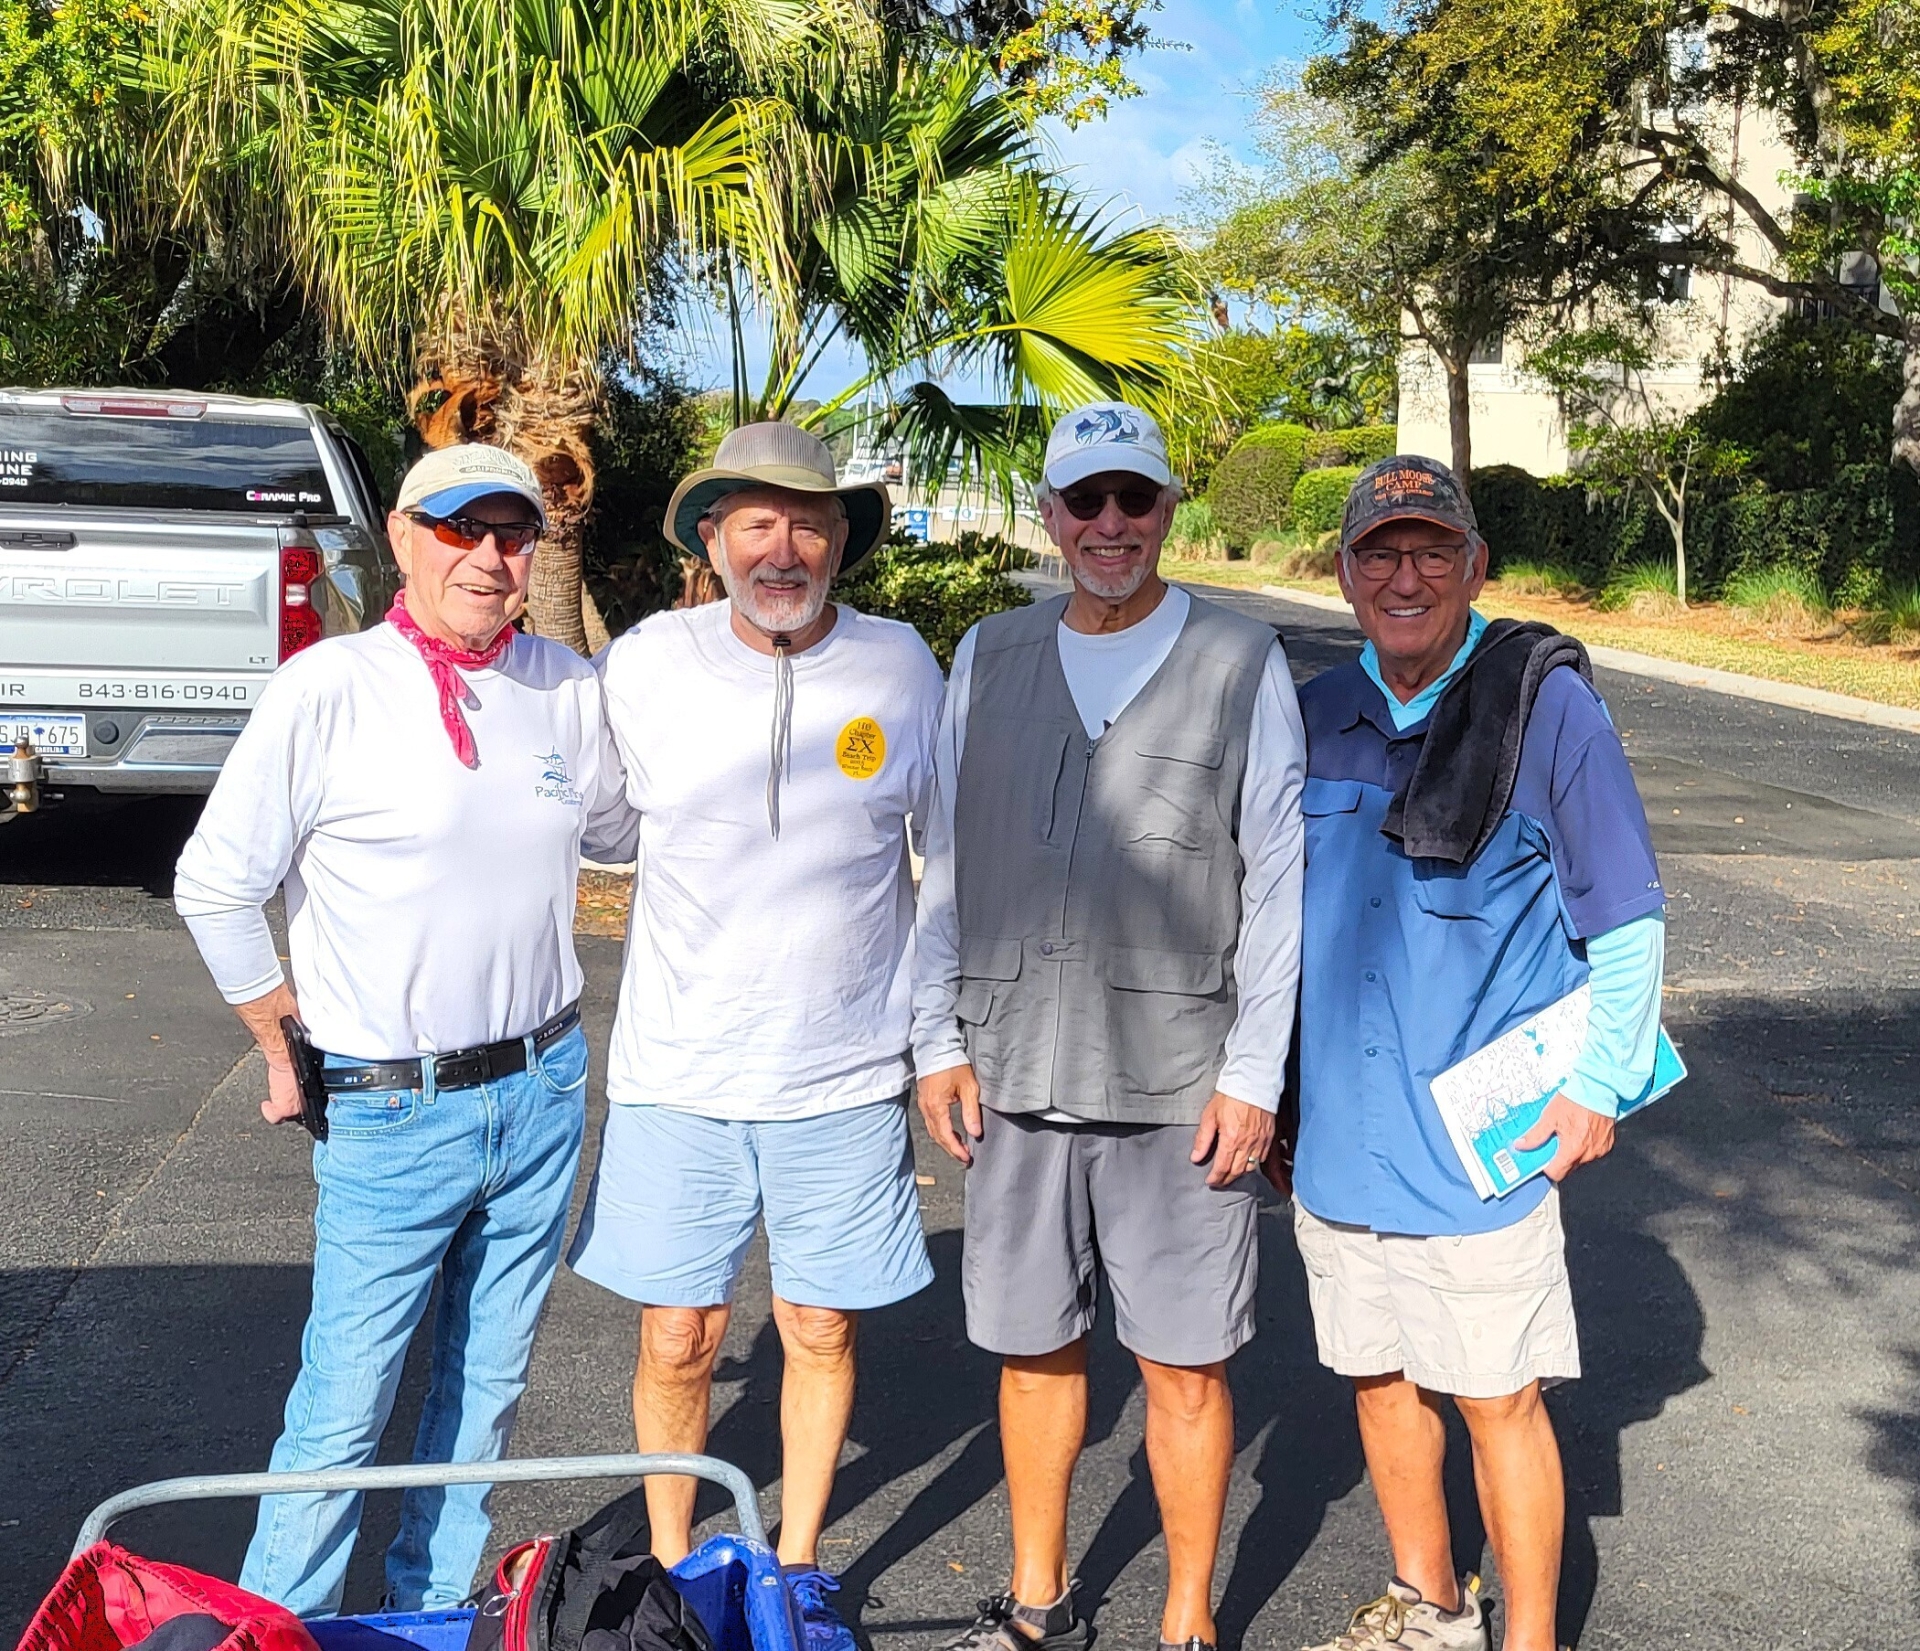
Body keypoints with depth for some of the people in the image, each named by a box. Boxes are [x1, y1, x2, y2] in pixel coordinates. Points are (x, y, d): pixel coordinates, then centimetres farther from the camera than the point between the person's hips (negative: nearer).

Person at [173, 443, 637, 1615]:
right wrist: (284, 1053, 3)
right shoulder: (327, 690, -10)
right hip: (393, 1112, -4)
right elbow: (216, 885, -4)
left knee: (489, 1386, 16)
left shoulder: (571, 688, 2)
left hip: (542, 1091, 4)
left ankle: (437, 1613, 33)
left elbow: (622, 830, 20)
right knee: (346, 1408, 0)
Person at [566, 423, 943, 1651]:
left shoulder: (901, 666, -1)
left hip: (848, 1076, 1)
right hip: (678, 1074, 0)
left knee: (824, 1332, 10)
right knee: (679, 1340, 7)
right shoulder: (645, 668, -4)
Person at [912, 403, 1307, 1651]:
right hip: (1017, 1076, 3)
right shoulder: (990, 659, 9)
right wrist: (939, 1040, 7)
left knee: (1185, 1363, 4)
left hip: (1180, 1086, -3)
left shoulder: (1242, 662, 0)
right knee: (1034, 1346, 14)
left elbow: (1278, 879, -2)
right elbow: (946, 859, 13)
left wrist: (1254, 1074, -7)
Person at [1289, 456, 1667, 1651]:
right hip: (1342, 1129, 5)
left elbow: (1627, 914, -3)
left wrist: (1600, 1082, -6)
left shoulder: (1545, 699, -8)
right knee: (1380, 1375, 17)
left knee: (1497, 1397, 2)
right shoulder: (1318, 717, 5)